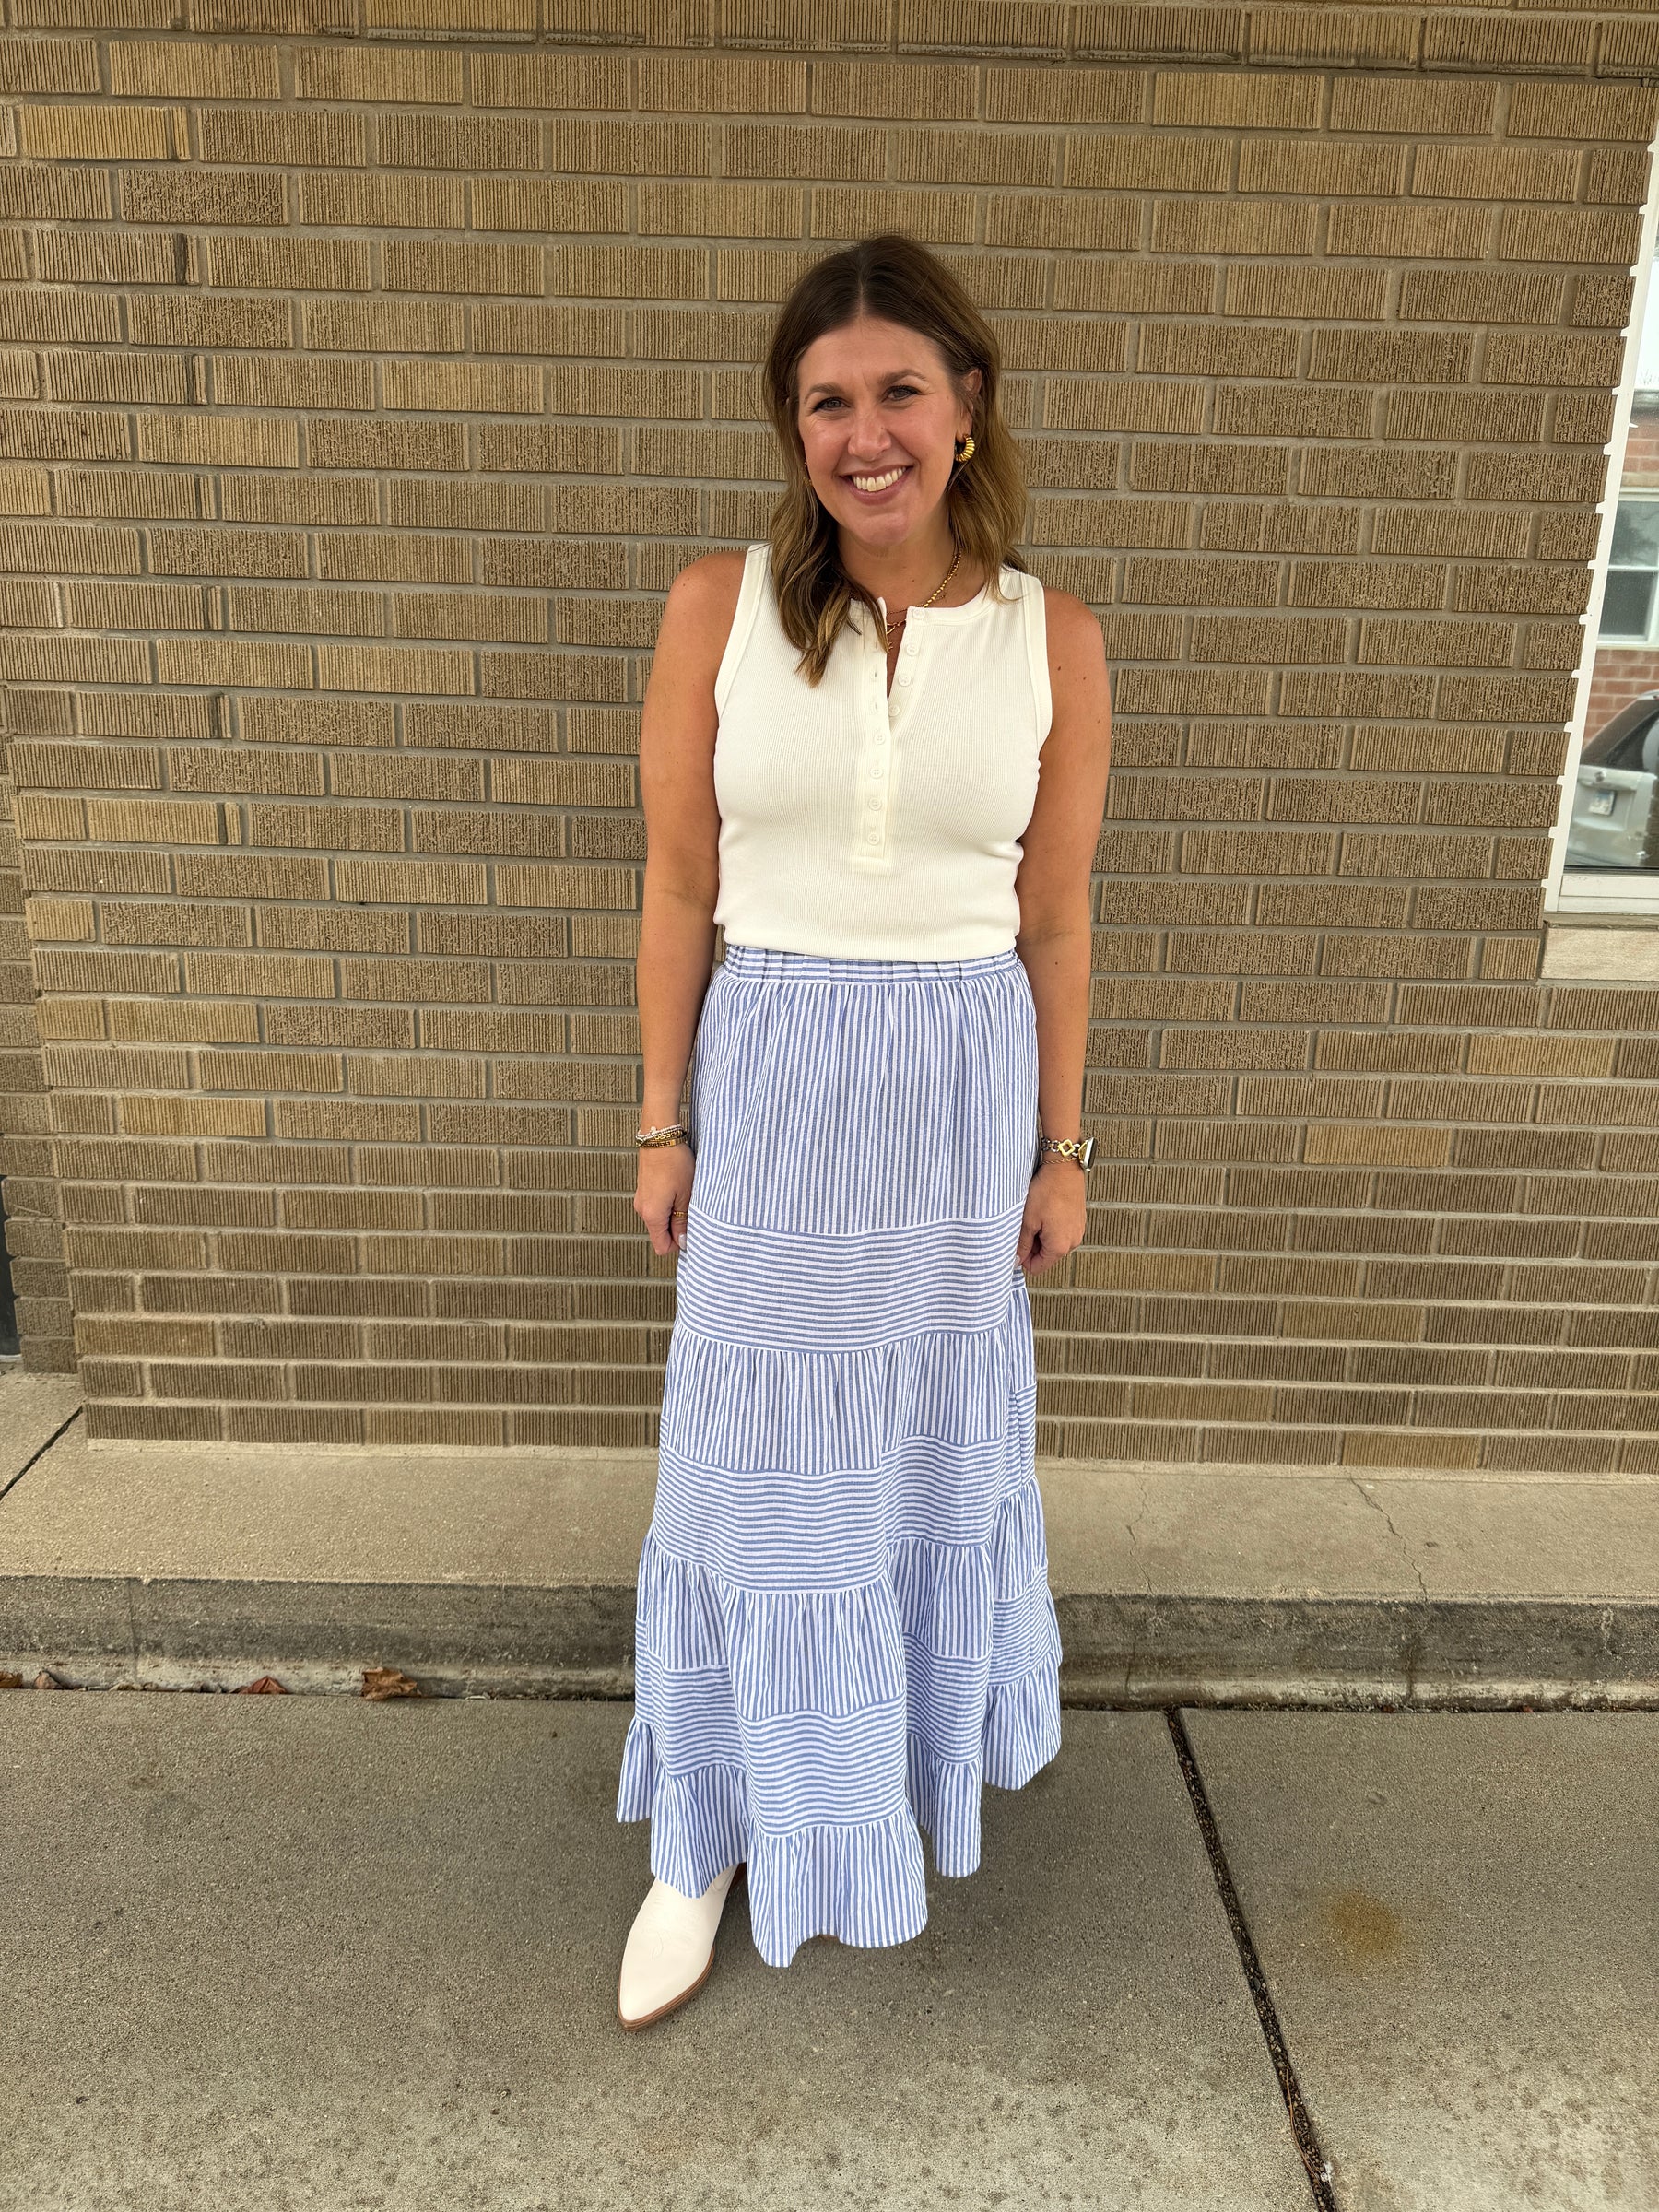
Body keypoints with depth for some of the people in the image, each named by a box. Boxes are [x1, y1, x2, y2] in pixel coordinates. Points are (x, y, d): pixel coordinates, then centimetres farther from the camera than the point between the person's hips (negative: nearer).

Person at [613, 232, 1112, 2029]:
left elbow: (1054, 921, 3)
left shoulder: (1054, 641, -3)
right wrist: (663, 1124, 0)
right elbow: (677, 891, -1)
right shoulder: (718, 610, -5)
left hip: (961, 1082, 1)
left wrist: (1059, 1151, 6)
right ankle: (715, 1834, 30)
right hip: (772, 1071, -1)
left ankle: (912, 1743, 46)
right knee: (753, 1456, 9)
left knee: (932, 1437, 17)